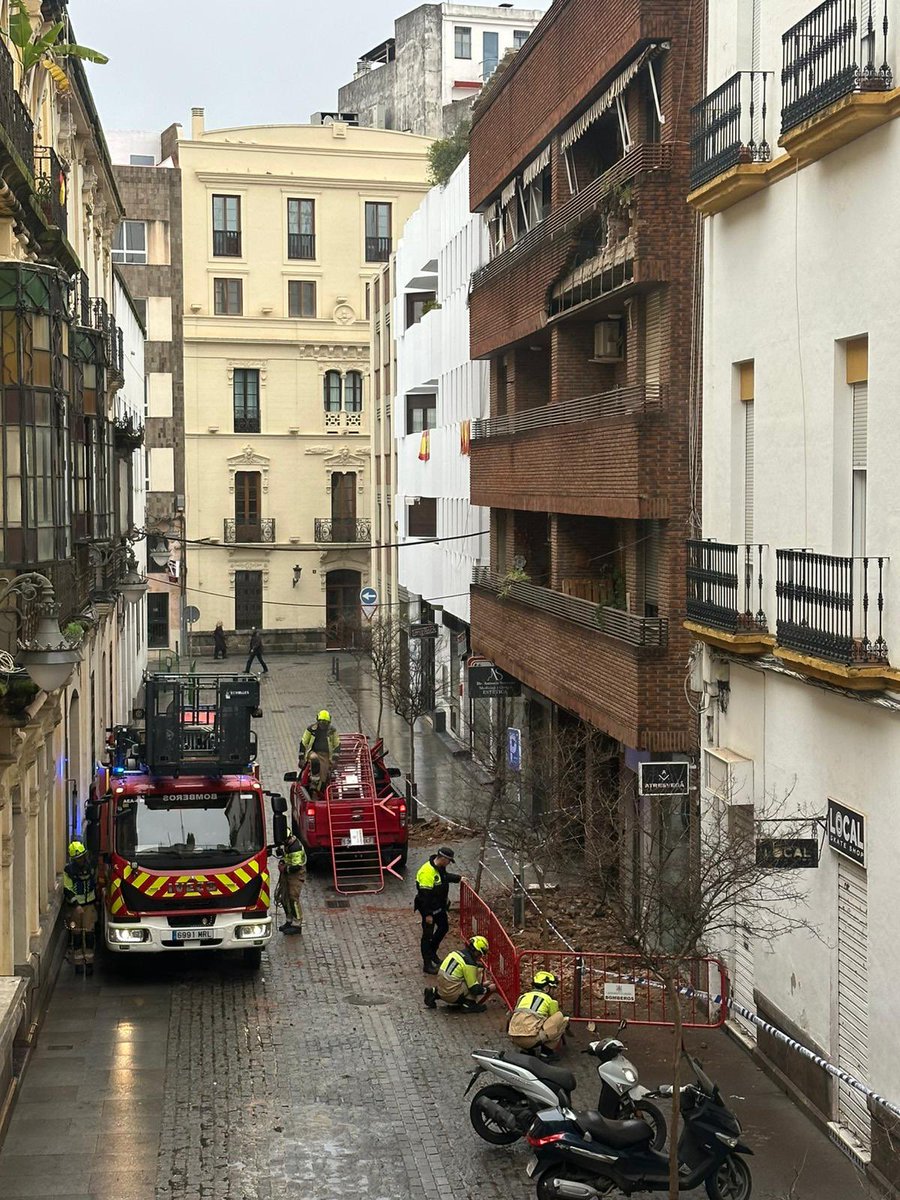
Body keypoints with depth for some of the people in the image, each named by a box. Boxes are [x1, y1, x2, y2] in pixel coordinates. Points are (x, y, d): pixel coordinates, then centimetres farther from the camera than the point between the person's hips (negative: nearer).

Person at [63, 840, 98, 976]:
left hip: (89, 904, 2)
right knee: (76, 935, 1)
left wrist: (95, 900, 23)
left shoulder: (90, 866, 2)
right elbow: (68, 891, -11)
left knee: (89, 934, -3)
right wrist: (76, 906, -18)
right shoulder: (68, 870, -11)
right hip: (74, 906, -2)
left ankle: (89, 963, -1)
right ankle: (78, 963, 6)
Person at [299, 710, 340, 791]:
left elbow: (337, 745, 12)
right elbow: (303, 743, 4)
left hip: (325, 755, 2)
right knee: (314, 759, -39)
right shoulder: (311, 728, -2)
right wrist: (301, 758, 1)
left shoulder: (331, 730, 3)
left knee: (324, 776, -12)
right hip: (313, 752, -2)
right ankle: (314, 781, -27)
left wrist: (335, 758, 1)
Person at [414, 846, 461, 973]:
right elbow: (424, 895, -28)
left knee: (444, 927, 22)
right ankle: (427, 965, 12)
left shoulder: (440, 868, -1)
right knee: (427, 935, 2)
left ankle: (432, 952, 40)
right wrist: (428, 914, -25)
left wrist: (459, 878, 26)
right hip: (429, 909, -9)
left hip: (439, 907, 9)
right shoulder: (427, 871, -30)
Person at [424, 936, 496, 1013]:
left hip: (441, 990, 7)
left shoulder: (455, 952, 10)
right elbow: (474, 989, -10)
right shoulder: (469, 963, -15)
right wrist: (488, 989, 6)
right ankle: (469, 1003, -1)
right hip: (452, 994, -7)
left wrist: (481, 983, 27)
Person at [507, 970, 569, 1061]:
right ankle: (545, 1052, 5)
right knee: (561, 1017, 8)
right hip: (531, 1039, -6)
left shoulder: (523, 996, 24)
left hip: (513, 1039, 6)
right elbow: (555, 1022, 25)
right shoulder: (550, 1000, 10)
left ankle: (528, 1050, 15)